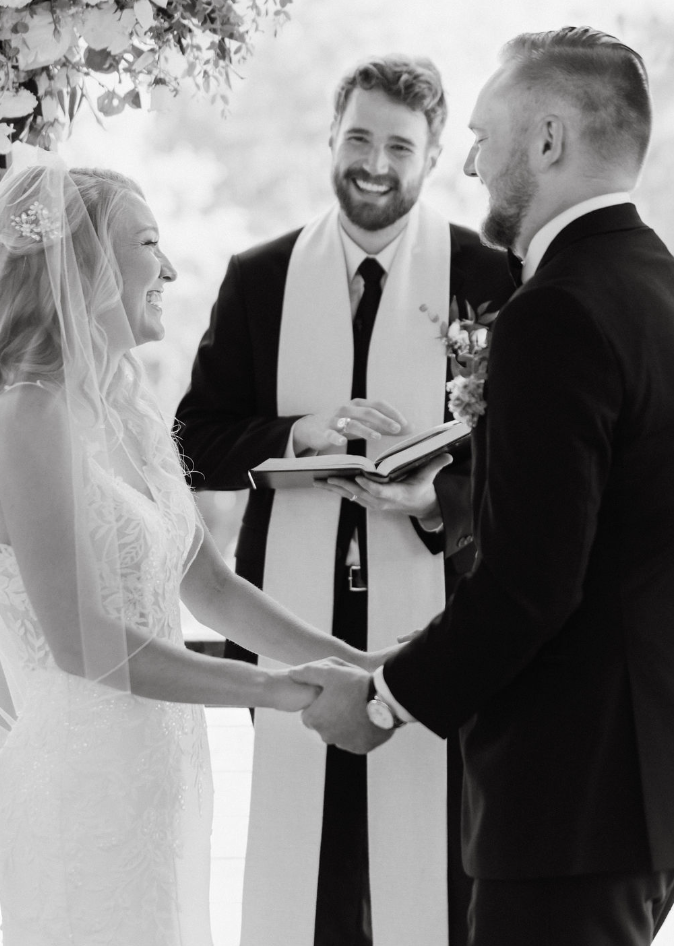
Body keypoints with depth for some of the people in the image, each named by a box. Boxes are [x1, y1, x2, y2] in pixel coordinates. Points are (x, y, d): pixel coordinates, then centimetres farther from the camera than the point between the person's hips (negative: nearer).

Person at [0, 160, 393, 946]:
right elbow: (81, 639, -20)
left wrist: (355, 665, 5)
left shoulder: (126, 415, 12)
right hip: (85, 786, -8)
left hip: (157, 783, 8)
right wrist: (286, 693, -16)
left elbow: (207, 586, 15)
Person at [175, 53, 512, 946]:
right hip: (297, 612, 2)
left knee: (433, 862, -1)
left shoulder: (490, 280, 0)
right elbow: (198, 441, 8)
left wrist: (439, 502, -17)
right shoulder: (259, 278, 8)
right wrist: (300, 433, -9)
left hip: (434, 611, -2)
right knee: (305, 860, 6)